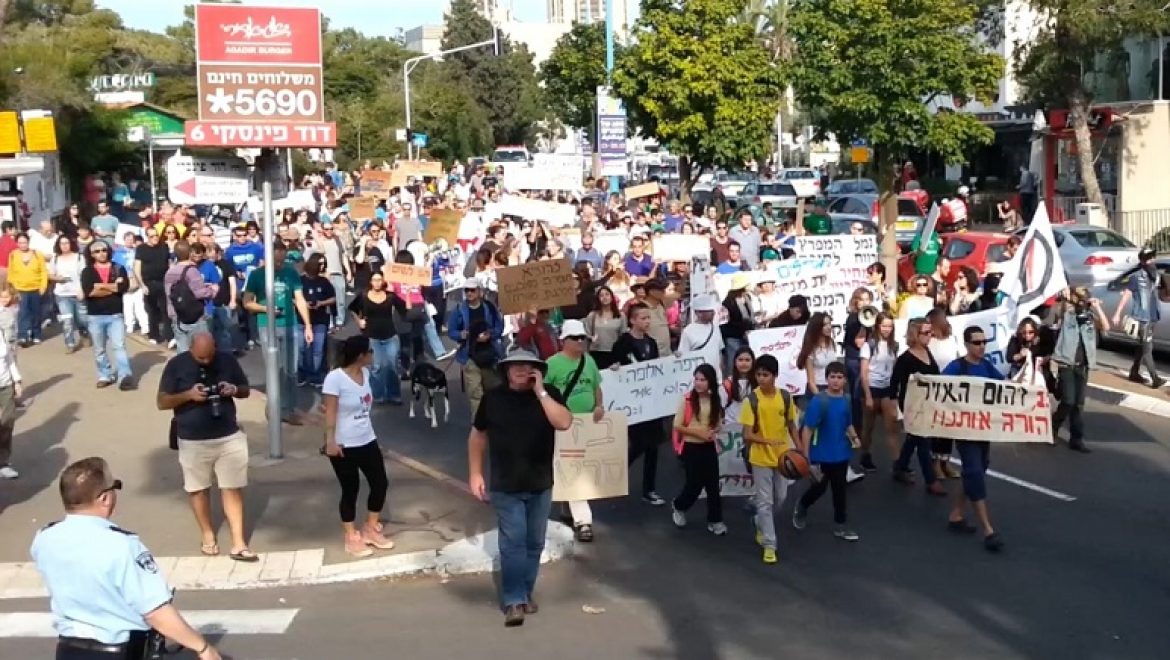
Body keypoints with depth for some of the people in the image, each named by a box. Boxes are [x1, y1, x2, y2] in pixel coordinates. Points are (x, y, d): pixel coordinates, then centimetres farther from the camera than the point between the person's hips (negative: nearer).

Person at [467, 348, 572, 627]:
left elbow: (564, 423, -22)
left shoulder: (549, 394, -4)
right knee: (512, 542, -6)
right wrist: (475, 474, 2)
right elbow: (477, 435, 6)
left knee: (534, 543, 11)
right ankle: (513, 601, -1)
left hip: (540, 485, 2)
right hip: (505, 486, -2)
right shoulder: (493, 397, -3)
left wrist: (540, 392, -22)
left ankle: (526, 594, 26)